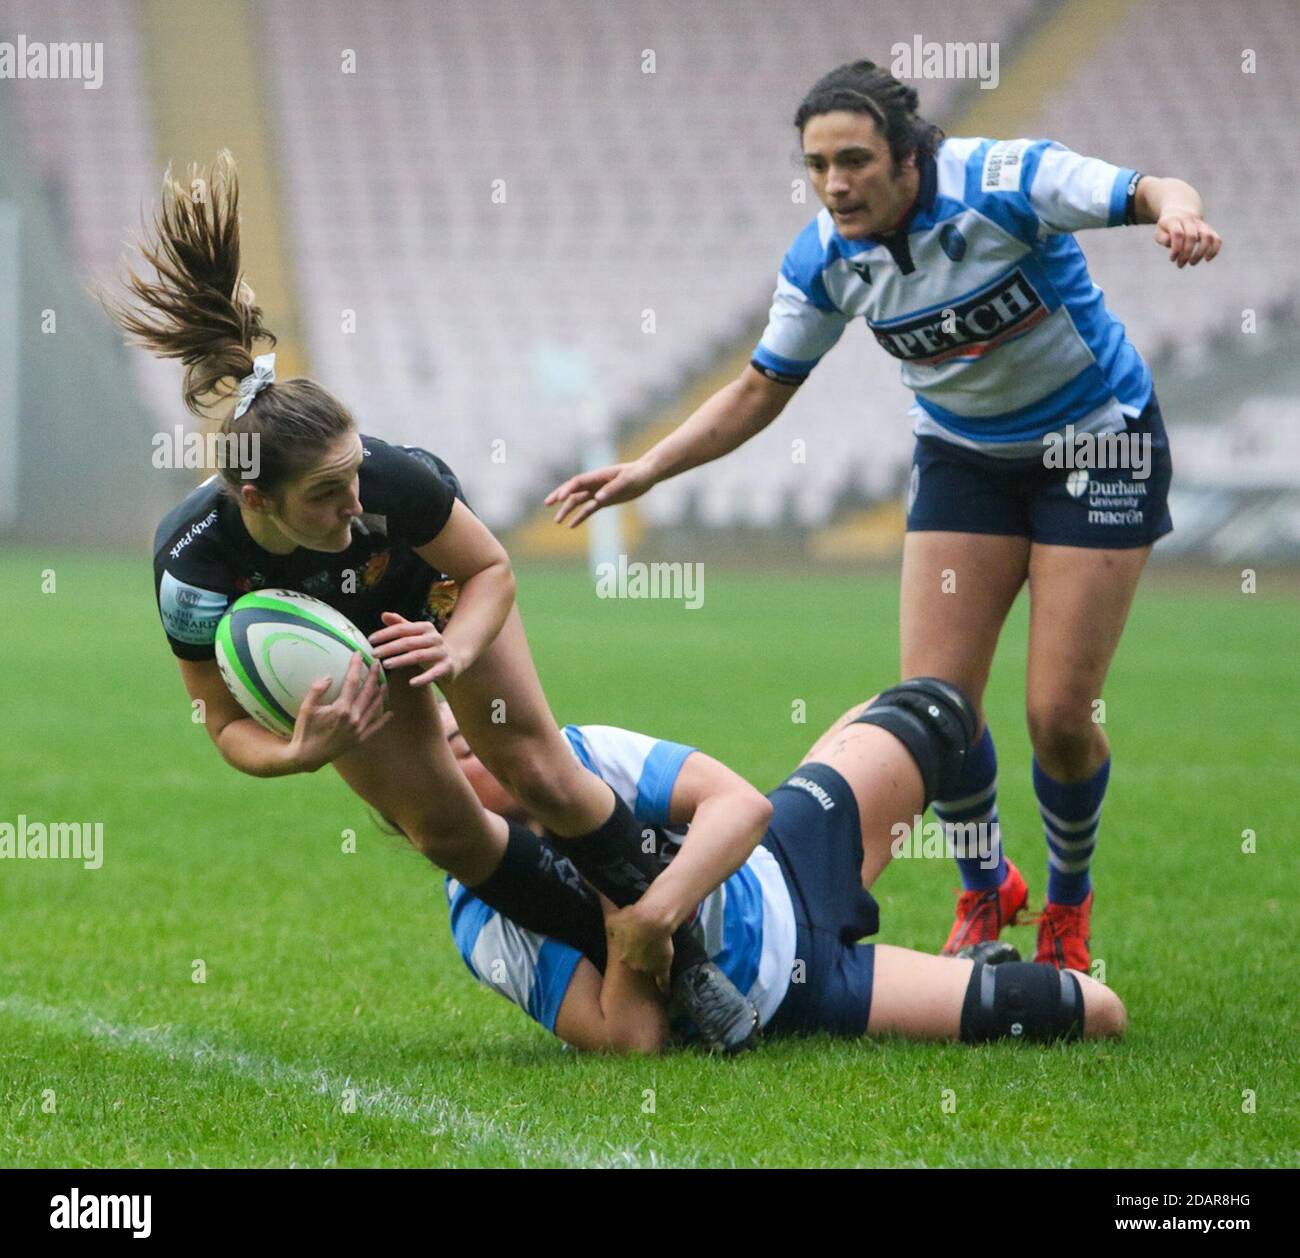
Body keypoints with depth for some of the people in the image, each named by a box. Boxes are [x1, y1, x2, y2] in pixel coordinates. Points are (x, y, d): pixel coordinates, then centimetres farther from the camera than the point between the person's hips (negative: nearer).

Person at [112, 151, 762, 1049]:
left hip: (435, 581, 0)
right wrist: (298, 753, -47)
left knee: (538, 773, -6)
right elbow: (226, 721, -26)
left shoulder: (393, 479, -42)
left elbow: (492, 569, -20)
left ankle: (685, 961, 9)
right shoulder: (192, 567, -42)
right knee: (444, 828, -3)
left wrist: (456, 651, -39)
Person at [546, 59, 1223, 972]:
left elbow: (1151, 193, -31)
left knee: (1060, 715, -8)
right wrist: (646, 471, -9)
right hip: (964, 457, 4)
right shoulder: (824, 260, -13)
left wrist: (1176, 211, -56)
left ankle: (1069, 904, 21)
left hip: (1096, 443, -4)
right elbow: (762, 389, 0)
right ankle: (985, 893, 20)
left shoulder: (1004, 182, -27)